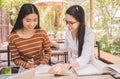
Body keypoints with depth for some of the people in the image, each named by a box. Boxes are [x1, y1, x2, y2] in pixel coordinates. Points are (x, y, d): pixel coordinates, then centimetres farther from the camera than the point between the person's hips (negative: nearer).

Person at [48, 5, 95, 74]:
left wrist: (67, 66, -54)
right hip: (73, 65, 7)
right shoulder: (68, 30, -5)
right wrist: (51, 42, 5)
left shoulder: (89, 34, -24)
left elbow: (84, 59, -37)